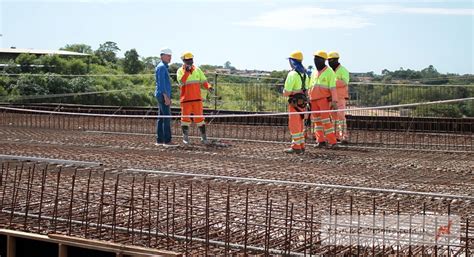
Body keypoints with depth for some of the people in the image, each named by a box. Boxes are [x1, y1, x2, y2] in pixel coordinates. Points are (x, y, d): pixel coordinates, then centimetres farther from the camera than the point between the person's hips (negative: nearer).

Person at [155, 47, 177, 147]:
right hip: (163, 95, -10)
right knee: (166, 118, -11)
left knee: (161, 118, 9)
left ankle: (159, 140, 10)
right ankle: (167, 141, -12)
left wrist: (168, 97, 23)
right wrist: (166, 97, -23)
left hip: (163, 95, 10)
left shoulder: (164, 67, 19)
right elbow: (161, 83, -19)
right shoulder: (161, 67, -12)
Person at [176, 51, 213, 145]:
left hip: (197, 98, 2)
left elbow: (203, 81, 7)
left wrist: (209, 87, -12)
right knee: (185, 118, 3)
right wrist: (186, 71, -24)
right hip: (185, 99, -1)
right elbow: (181, 82, -16)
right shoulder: (180, 71, 1)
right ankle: (185, 138, 14)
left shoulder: (197, 70, 8)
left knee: (199, 118, 1)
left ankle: (203, 137, 7)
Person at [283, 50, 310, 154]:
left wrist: (284, 92, 3)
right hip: (303, 102, 8)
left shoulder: (292, 74, -16)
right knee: (300, 124, 16)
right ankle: (301, 145, 22)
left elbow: (286, 93, -17)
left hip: (295, 102, -8)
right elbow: (306, 88, 14)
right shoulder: (304, 74, 10)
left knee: (294, 125, -1)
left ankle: (296, 147, 2)